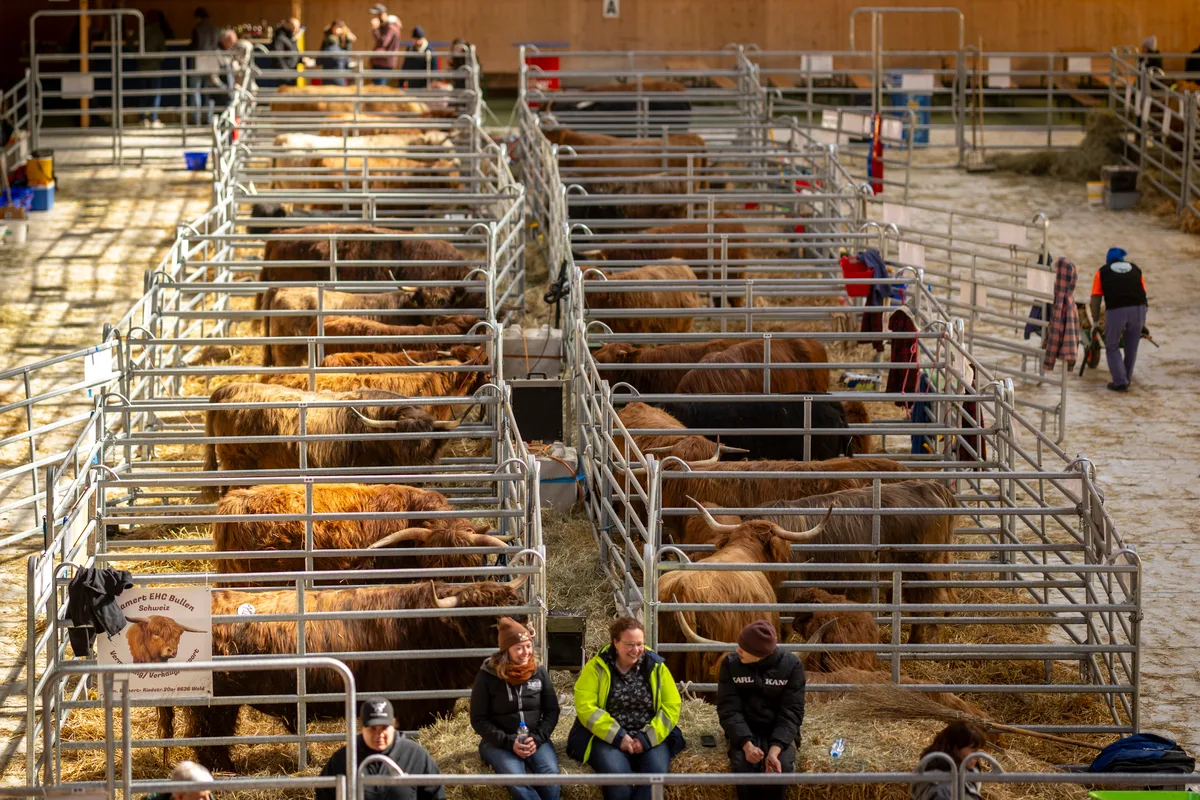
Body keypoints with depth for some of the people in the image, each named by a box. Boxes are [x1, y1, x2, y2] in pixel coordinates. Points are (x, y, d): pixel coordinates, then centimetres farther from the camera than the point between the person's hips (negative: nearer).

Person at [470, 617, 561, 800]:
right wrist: (509, 742, -14)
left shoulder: (539, 671, 4)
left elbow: (552, 711, 9)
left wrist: (537, 738, -9)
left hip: (535, 739, 3)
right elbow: (479, 720, -2)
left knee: (550, 776, -30)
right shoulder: (487, 675, -5)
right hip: (498, 742, -3)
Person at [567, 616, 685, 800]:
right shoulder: (596, 667, -2)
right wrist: (617, 736, -18)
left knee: (656, 771, -29)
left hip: (650, 737, 2)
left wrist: (647, 739, -12)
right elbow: (585, 707, -10)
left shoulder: (656, 667, 4)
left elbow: (671, 707, 1)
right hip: (607, 737, -2)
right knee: (616, 772, -33)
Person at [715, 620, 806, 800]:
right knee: (743, 765, -32)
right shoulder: (730, 664, -7)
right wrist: (746, 744, -27)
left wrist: (775, 749, -28)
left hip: (779, 732, -1)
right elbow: (729, 709, -10)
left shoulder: (791, 665, -11)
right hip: (744, 731, 1)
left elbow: (792, 712, -13)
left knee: (781, 766, -32)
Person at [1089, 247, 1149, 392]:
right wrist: (1142, 324, 31)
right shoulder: (1135, 270, 26)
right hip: (1138, 308, 3)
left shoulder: (1102, 272, 20)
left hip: (1116, 310, -2)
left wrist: (1096, 322, 19)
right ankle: (1127, 379, 29)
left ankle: (1120, 382, 4)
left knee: (1112, 347, 13)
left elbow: (1095, 300, 12)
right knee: (1132, 347, 19)